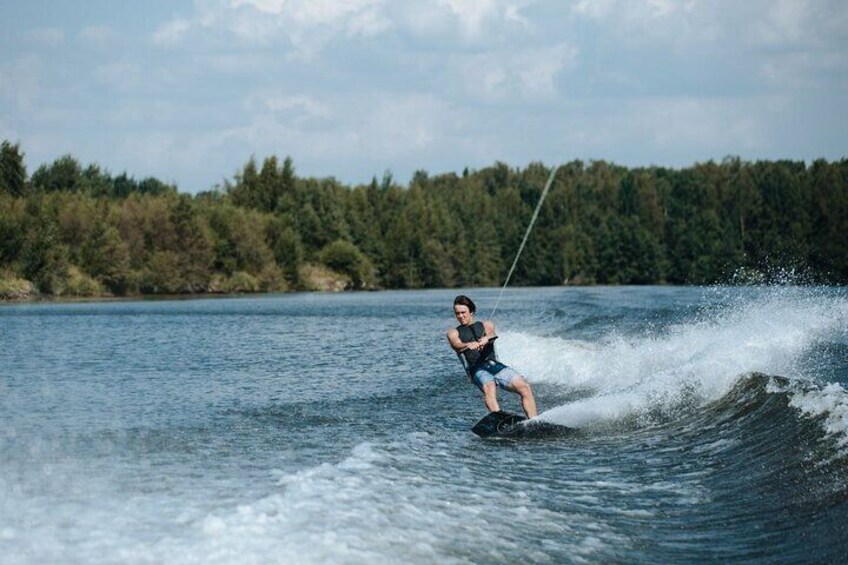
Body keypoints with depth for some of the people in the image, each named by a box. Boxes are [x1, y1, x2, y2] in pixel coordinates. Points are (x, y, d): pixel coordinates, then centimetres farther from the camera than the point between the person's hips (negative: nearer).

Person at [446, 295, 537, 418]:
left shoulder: (485, 325, 21)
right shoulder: (454, 333, 16)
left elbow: (491, 334, -4)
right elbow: (457, 345, -8)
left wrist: (486, 339, -31)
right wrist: (469, 345, -34)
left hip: (495, 365, 3)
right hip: (477, 369, -3)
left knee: (525, 388, -18)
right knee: (489, 388, -36)